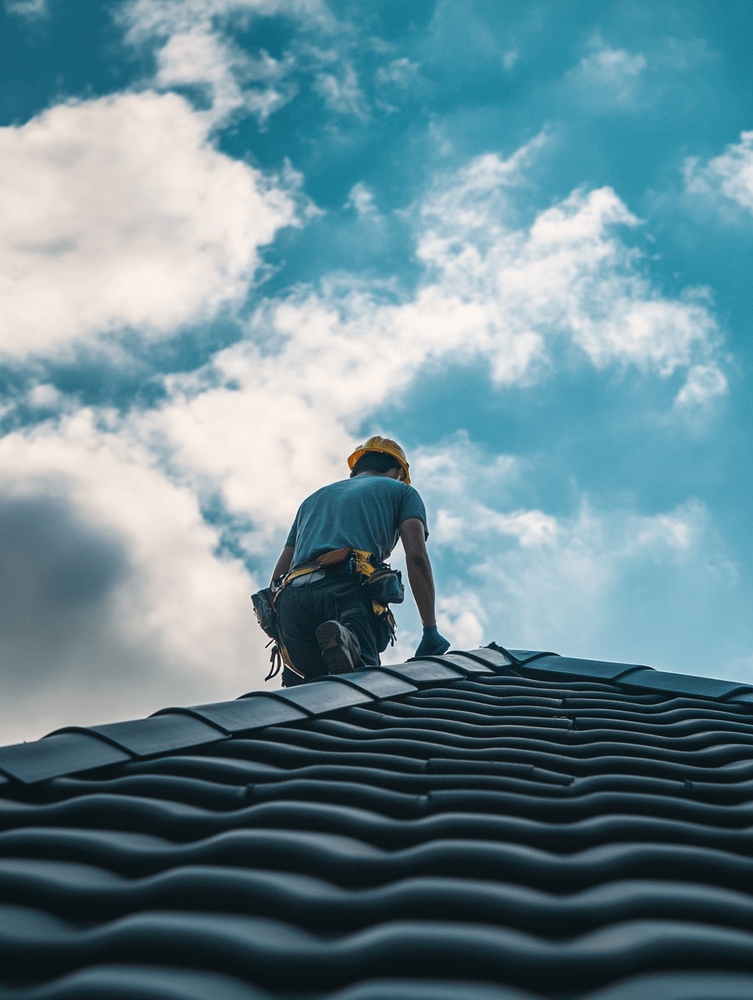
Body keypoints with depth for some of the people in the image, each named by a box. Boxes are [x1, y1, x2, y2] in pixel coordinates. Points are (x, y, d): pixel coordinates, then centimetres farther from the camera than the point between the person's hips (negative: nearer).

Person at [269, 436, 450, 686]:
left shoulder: (314, 499, 40)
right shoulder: (402, 490, 28)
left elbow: (277, 578, 31)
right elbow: (416, 556, 8)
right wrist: (430, 631, 6)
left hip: (291, 600, 4)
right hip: (348, 593, -4)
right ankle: (346, 640, -40)